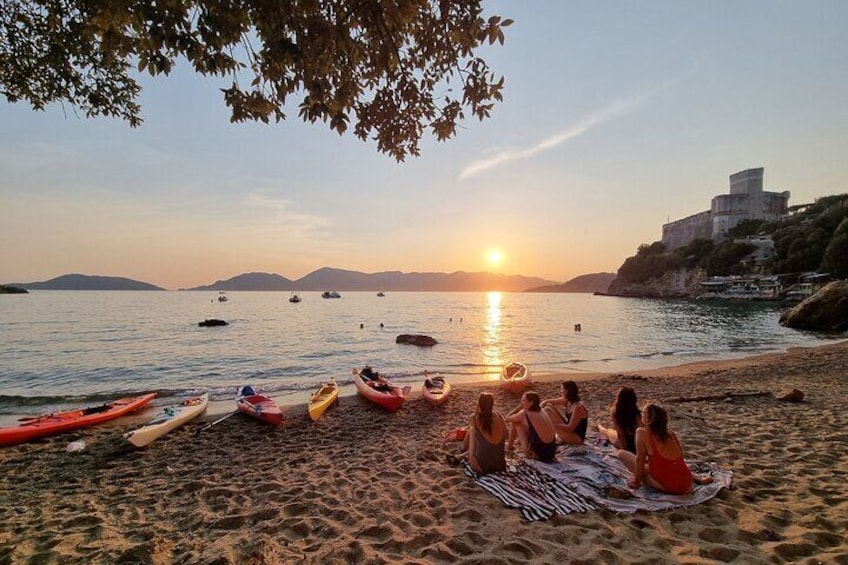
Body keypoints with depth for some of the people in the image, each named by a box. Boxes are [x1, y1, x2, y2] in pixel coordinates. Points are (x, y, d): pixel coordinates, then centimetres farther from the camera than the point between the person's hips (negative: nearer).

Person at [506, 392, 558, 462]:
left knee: (515, 422, 5)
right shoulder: (542, 413, 6)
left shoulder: (525, 414, -13)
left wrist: (520, 406, 5)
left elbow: (508, 418, 3)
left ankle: (509, 445, 24)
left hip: (539, 454, -7)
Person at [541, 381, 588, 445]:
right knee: (548, 406, -2)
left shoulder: (578, 408, -27)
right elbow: (546, 402, 6)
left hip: (576, 438, -9)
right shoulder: (567, 401, -3)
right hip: (569, 431, 9)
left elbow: (570, 428, -28)